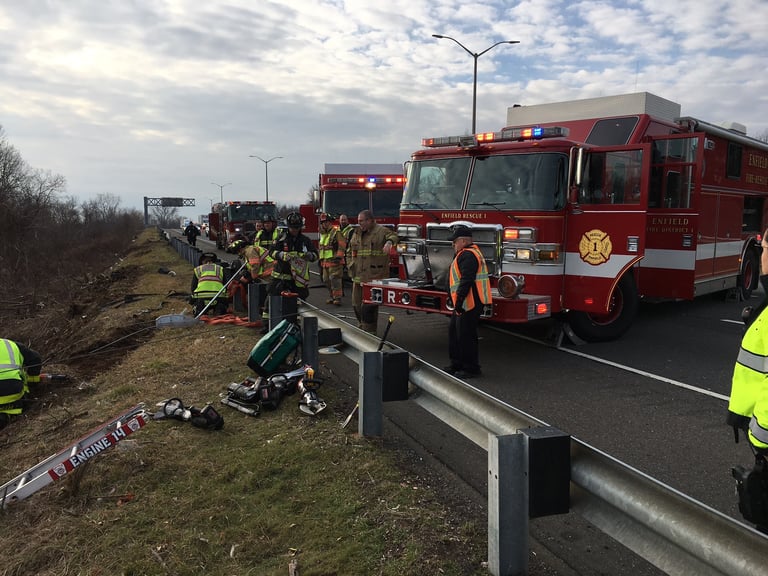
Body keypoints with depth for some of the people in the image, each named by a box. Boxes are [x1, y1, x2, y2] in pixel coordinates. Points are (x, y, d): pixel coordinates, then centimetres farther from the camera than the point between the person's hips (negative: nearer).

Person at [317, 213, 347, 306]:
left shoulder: (337, 232, -6)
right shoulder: (322, 234, 20)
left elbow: (342, 245, -15)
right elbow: (320, 248, 28)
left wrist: (338, 257, -21)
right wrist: (320, 260, 26)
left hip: (334, 261, -8)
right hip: (325, 262, 8)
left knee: (335, 279, -13)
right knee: (327, 280, 10)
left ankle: (337, 298, -13)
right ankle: (331, 297, 20)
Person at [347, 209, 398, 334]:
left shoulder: (381, 231, -2)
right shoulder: (356, 233, 17)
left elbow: (393, 235, -20)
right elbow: (351, 252, 26)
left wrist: (389, 241, -41)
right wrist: (351, 265, 18)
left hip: (375, 277, -7)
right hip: (358, 276, 7)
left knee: (369, 306, -10)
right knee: (357, 304, 13)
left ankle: (369, 332, 0)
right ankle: (361, 327, 32)